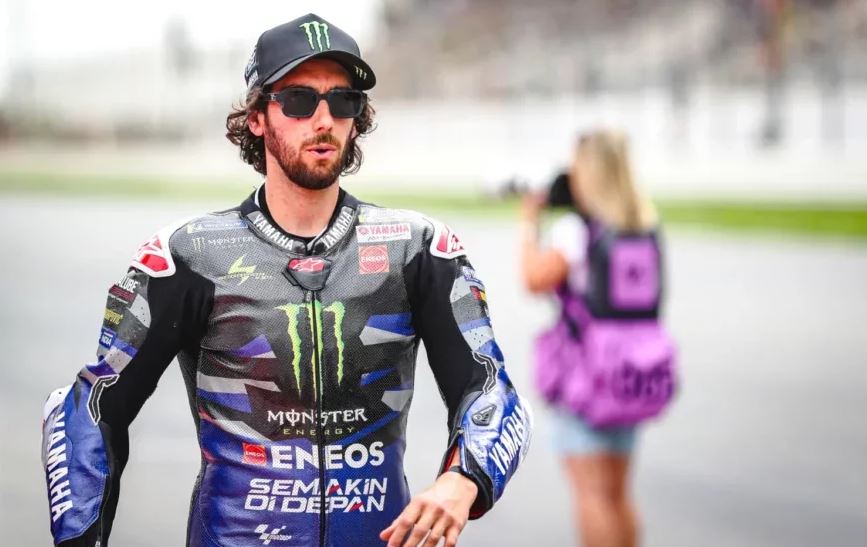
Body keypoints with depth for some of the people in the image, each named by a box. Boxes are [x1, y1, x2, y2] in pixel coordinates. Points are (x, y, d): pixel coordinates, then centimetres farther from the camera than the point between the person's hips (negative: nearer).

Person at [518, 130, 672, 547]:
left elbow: (535, 279, -22)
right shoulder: (647, 226, 7)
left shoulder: (577, 228, -13)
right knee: (617, 493, 17)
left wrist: (528, 223, -7)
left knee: (590, 492, -3)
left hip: (586, 368, -7)